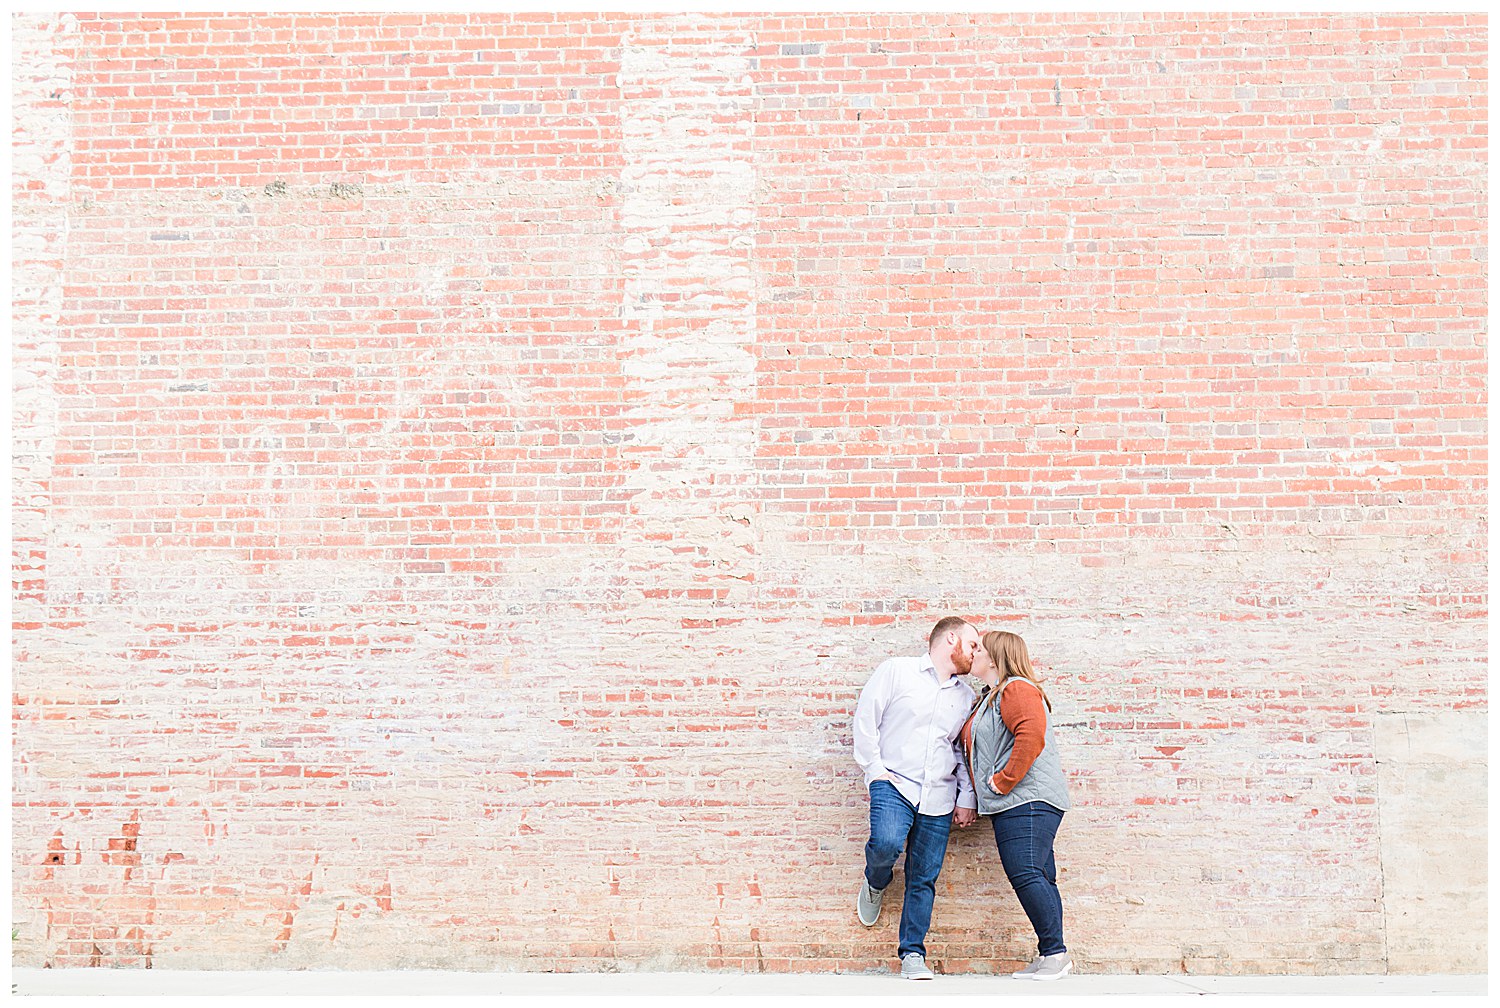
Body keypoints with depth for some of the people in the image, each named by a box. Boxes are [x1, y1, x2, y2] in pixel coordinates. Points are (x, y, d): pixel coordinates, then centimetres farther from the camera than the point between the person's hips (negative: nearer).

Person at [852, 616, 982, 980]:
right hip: (894, 783, -4)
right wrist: (874, 766, -6)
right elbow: (866, 717, 0)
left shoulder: (966, 697, 18)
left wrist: (967, 798, 11)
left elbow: (966, 752, 21)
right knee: (887, 843, -29)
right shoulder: (898, 671, 2)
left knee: (924, 879, 1)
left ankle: (913, 954, 12)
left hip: (938, 797, 4)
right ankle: (875, 883, 5)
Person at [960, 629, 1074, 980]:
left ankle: (1055, 951, -9)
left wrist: (1004, 780, -20)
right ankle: (1048, 956, 9)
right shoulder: (989, 698, 25)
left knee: (1025, 874, -14)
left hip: (1028, 797, -10)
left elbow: (1032, 735, -24)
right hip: (1012, 805, 10)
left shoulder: (1016, 689, -8)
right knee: (1037, 878, 8)